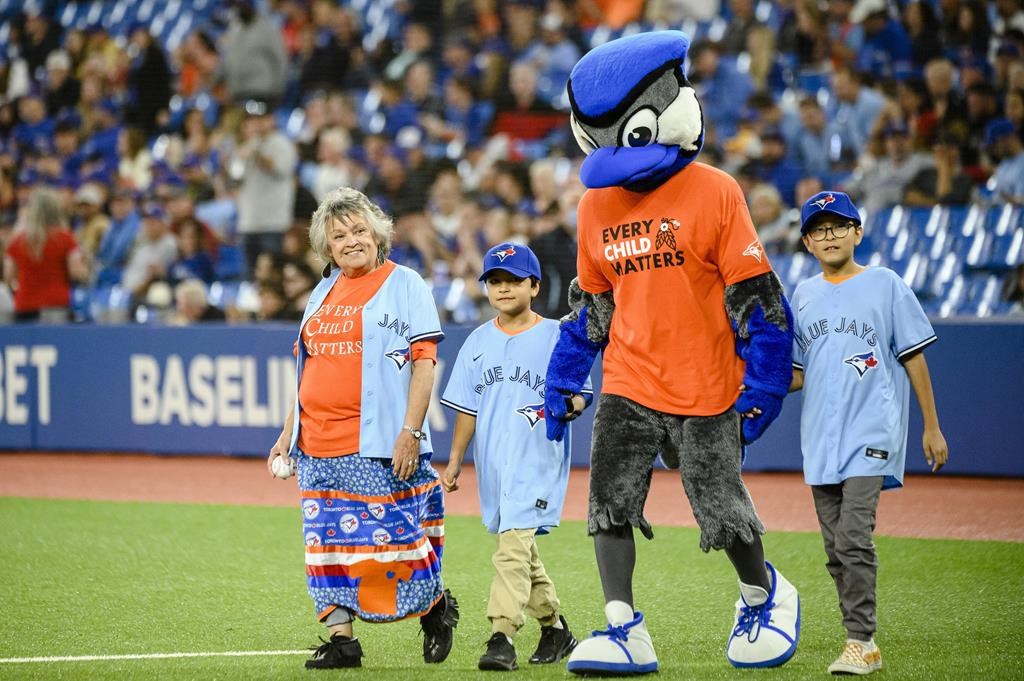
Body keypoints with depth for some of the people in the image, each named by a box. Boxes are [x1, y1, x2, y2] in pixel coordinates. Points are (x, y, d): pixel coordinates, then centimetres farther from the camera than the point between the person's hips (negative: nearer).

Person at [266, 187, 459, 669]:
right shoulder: (323, 293, 18)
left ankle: (436, 606, 18)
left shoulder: (404, 285, -1)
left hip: (378, 445, -6)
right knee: (329, 539, 3)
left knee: (393, 534, -5)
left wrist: (411, 431, -15)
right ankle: (340, 639, 6)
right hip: (318, 448, 6)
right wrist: (288, 434, 17)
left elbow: (424, 362, -7)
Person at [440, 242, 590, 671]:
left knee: (513, 544, -18)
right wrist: (455, 459, 12)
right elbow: (467, 407, 15)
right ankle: (554, 628, 28)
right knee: (521, 548, 13)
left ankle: (502, 637, -23)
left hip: (538, 458, -6)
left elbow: (580, 394, -2)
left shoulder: (555, 336, -2)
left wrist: (568, 406, -25)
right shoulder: (478, 342, 11)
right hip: (493, 462, 6)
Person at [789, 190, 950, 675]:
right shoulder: (803, 296, 12)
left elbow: (914, 358, 1)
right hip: (820, 437, 5)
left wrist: (931, 427, 0)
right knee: (836, 549, 7)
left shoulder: (885, 285, 0)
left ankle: (861, 644, -14)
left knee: (853, 540, -17)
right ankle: (861, 642, 14)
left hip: (871, 434, -5)